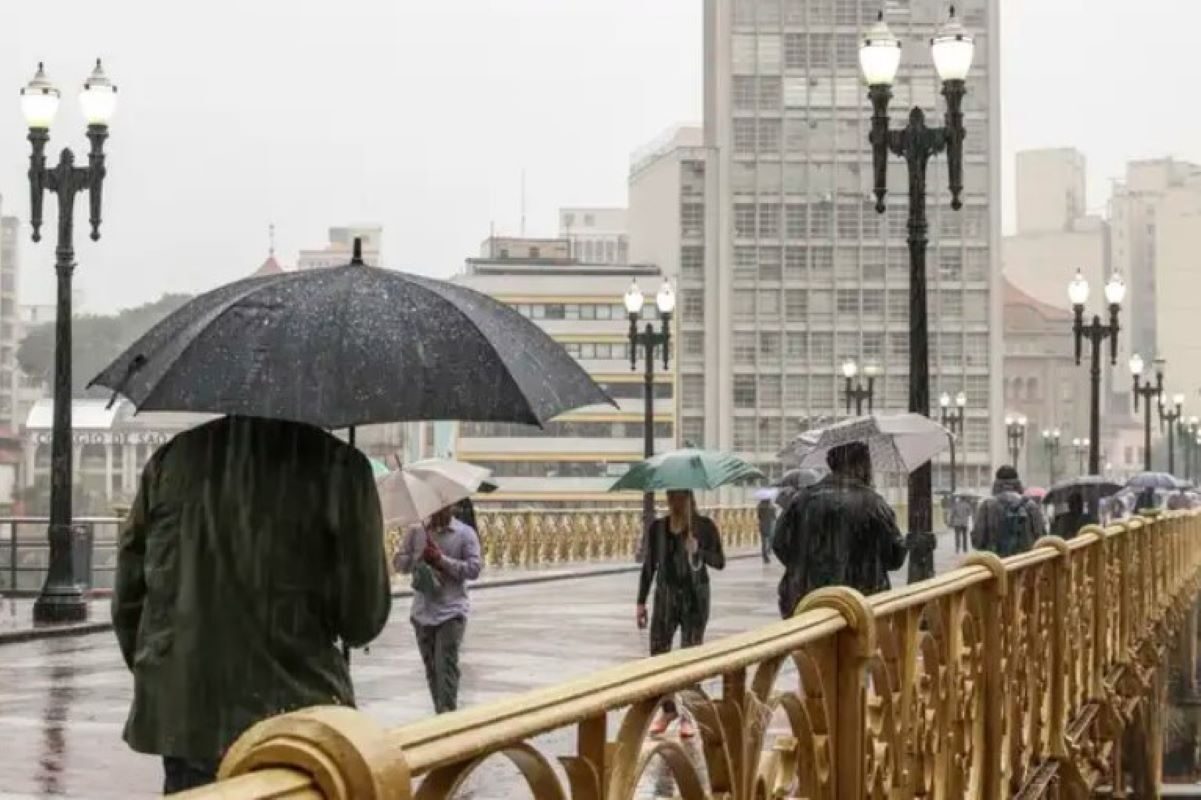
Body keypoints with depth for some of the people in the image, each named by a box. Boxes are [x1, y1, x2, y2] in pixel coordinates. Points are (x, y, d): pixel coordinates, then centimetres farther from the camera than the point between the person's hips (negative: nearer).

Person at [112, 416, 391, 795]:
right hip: (293, 718, -4)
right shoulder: (339, 467, -9)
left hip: (180, 718, 4)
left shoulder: (170, 459, 3)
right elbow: (363, 619, -7)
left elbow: (127, 597, 9)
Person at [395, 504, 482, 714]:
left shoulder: (465, 533, -3)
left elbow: (474, 569, -10)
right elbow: (399, 562, 5)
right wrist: (419, 558, -14)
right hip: (422, 611, 4)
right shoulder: (416, 532, 8)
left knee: (446, 667, -14)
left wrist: (442, 560, -17)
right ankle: (441, 714, 21)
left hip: (451, 611, -4)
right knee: (431, 668, 11)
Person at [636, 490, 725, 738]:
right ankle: (668, 709, 19)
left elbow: (720, 562, -1)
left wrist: (698, 551, -21)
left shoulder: (705, 527, -3)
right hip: (665, 594, 2)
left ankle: (688, 715, 9)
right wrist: (641, 602, 5)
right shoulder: (658, 527, 2)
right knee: (658, 653, 0)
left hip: (695, 597, -2)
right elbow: (649, 566, 8)